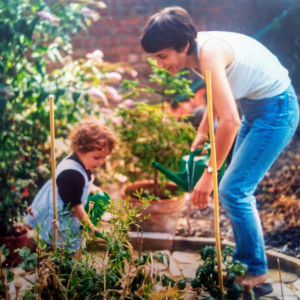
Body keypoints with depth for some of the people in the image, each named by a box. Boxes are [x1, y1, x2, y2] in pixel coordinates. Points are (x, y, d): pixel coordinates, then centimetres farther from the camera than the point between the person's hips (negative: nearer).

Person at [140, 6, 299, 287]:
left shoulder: (209, 53, -27)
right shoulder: (198, 48, 1)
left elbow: (230, 120, -35)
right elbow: (219, 93, 20)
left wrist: (209, 174, -30)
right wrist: (202, 132, 14)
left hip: (275, 109, -10)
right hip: (255, 107, 10)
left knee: (232, 190, -8)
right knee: (238, 186, 16)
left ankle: (255, 270, 8)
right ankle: (243, 260, 30)